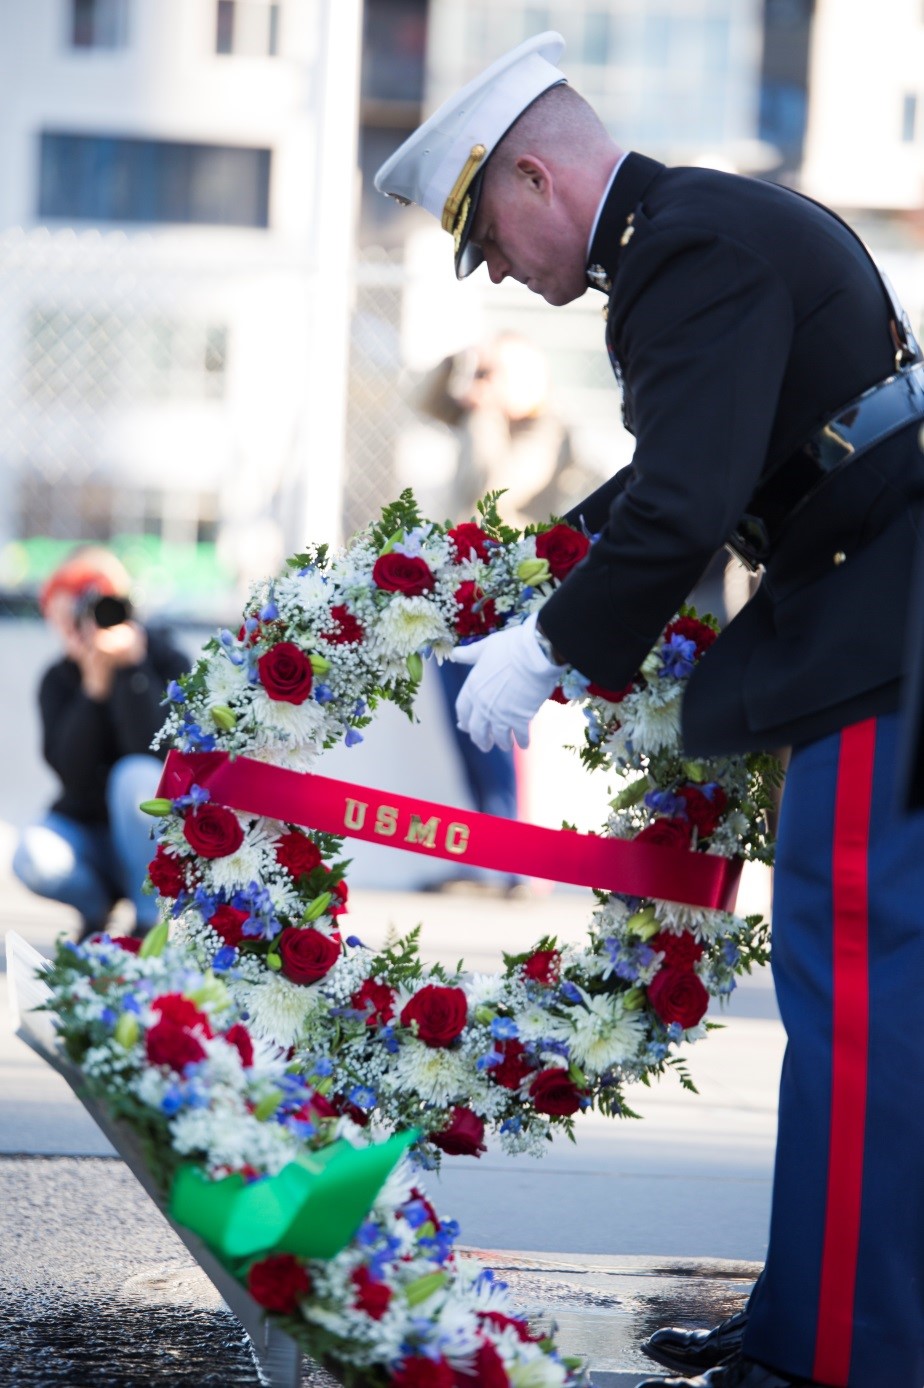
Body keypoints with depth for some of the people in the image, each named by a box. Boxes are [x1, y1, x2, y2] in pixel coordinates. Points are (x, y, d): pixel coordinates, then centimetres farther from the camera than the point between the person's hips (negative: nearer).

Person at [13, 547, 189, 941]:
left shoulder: (168, 665, -13)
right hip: (89, 831, 2)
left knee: (137, 774, -33)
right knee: (36, 856, -31)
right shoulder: (59, 680, -5)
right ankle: (96, 910, 3)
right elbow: (74, 775, -20)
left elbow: (154, 751, -30)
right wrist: (95, 684, -27)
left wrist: (131, 668, -31)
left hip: (154, 837, -2)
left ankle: (152, 920, -17)